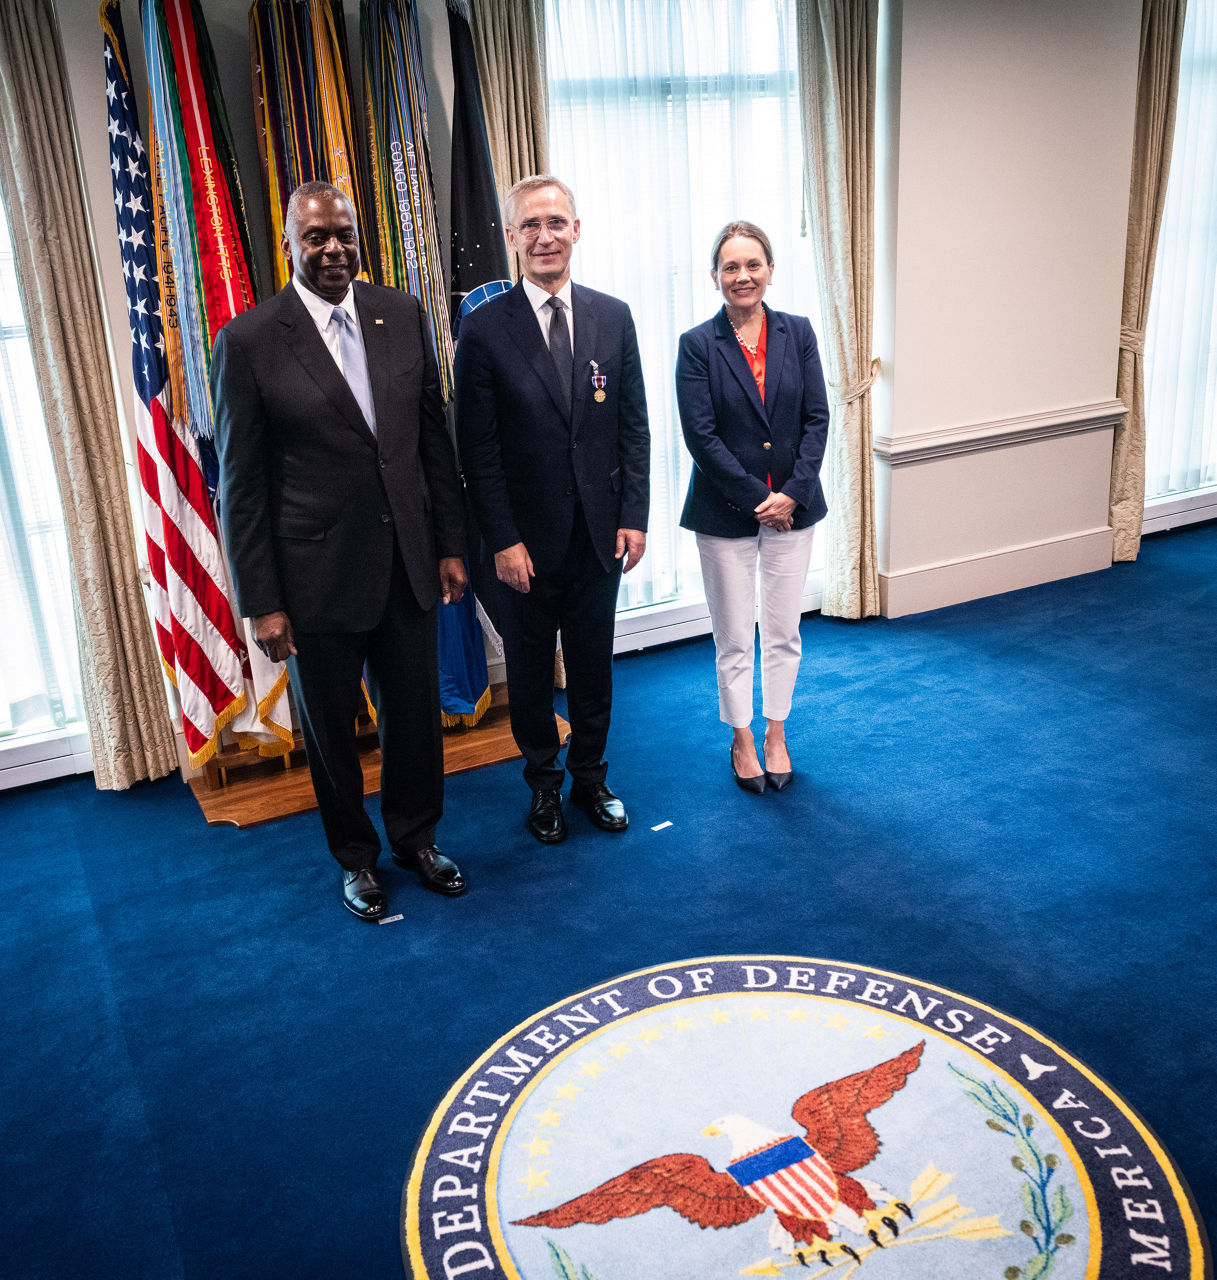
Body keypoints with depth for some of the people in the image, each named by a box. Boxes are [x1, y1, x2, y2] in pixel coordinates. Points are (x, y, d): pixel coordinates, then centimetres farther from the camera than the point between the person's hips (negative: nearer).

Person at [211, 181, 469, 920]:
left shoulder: (404, 317, 1)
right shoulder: (249, 342, -10)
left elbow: (435, 437, 7)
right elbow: (241, 485, -8)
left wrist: (450, 545, 5)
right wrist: (261, 602, -9)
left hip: (407, 562, 3)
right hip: (317, 576, -3)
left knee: (415, 712, 16)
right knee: (331, 727, 14)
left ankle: (416, 837, 40)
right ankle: (356, 856, 37)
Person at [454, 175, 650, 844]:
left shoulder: (613, 317, 2)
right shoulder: (484, 328, -7)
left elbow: (634, 427, 5)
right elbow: (477, 448, -7)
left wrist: (634, 516, -1)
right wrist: (503, 540, -11)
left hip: (600, 531, 2)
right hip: (528, 537, -2)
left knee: (593, 663, 14)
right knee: (530, 669, 12)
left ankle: (590, 776, 34)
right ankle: (544, 783, 32)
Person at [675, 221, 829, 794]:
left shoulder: (798, 333, 2)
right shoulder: (697, 345, -6)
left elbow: (817, 418, 0)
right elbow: (700, 435, -11)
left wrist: (792, 493, -12)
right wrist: (757, 499, -14)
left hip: (792, 507, 3)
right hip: (726, 511, -2)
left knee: (783, 632, 12)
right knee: (733, 638, 8)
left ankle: (775, 735, 30)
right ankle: (742, 740, 27)